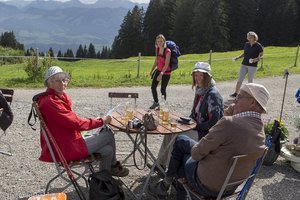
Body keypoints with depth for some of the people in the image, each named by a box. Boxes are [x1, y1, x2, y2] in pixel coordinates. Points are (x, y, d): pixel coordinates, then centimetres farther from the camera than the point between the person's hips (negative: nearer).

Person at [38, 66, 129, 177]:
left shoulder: (61, 97, 7)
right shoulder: (49, 102, -22)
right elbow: (75, 123, -23)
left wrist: (98, 121, -3)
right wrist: (101, 121, -12)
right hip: (64, 149, -8)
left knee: (108, 150, 3)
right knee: (108, 134, -1)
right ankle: (113, 165, 26)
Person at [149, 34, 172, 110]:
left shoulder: (167, 51, -21)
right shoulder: (157, 49, 0)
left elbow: (166, 65, -23)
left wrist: (161, 74, -29)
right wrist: (152, 70, 15)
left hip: (166, 72, -6)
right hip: (158, 70, 6)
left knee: (163, 89, 0)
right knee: (153, 87, 5)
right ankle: (156, 103, 24)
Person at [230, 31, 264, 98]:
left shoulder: (258, 46, -5)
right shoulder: (246, 44, 7)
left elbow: (261, 56, -2)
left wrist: (256, 59, -21)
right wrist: (238, 58, 6)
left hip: (253, 66, -3)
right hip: (244, 64, 4)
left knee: (250, 81, 4)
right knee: (240, 79, -3)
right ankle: (236, 93, -1)